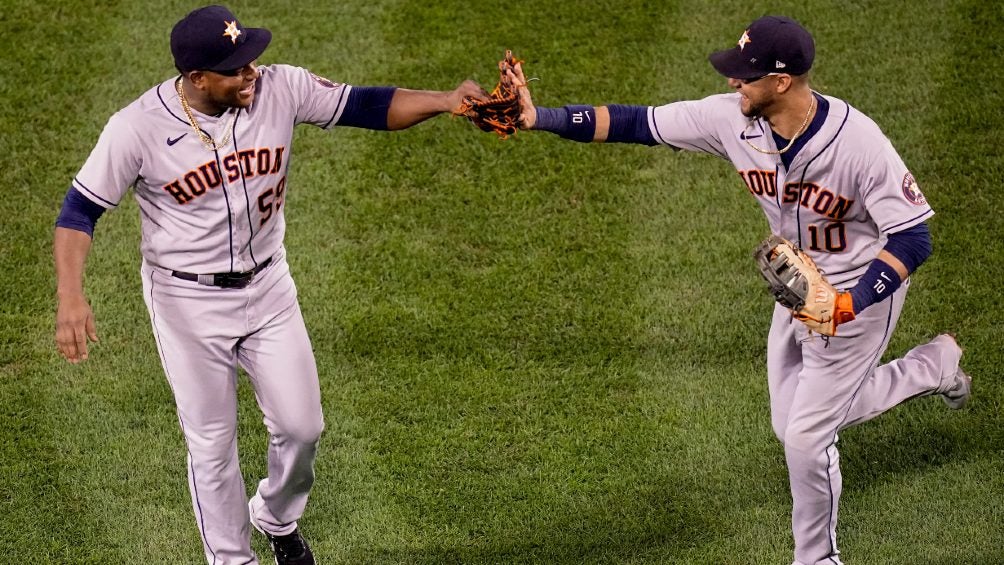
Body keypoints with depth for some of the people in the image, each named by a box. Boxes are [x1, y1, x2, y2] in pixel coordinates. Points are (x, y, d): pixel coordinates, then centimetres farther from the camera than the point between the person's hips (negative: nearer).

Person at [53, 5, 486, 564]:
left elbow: (367, 106, -12)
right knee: (212, 444, 7)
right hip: (188, 303, -3)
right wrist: (70, 296, -27)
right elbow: (81, 209, -15)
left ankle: (277, 515, 42)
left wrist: (446, 100, -29)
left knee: (302, 427, 10)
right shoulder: (137, 129, -22)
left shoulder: (280, 89, -15)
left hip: (268, 287, 3)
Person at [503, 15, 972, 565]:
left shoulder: (859, 143, -33)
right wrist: (539, 117, -25)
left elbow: (913, 238, -27)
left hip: (860, 291, -7)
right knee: (793, 428, 20)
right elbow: (636, 123, -15)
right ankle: (933, 366, 39)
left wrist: (848, 304, -38)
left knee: (805, 436, -4)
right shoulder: (732, 118, -18)